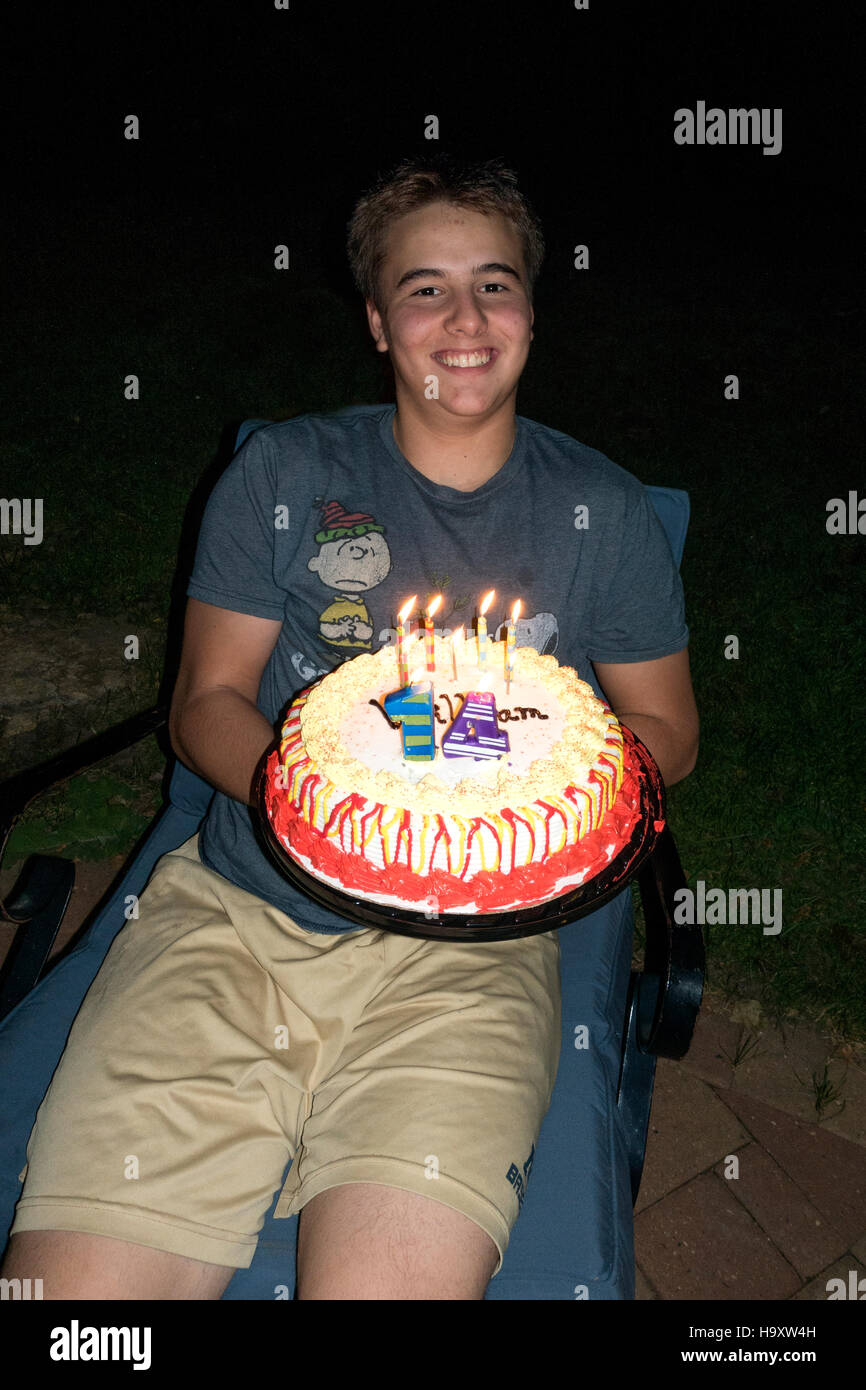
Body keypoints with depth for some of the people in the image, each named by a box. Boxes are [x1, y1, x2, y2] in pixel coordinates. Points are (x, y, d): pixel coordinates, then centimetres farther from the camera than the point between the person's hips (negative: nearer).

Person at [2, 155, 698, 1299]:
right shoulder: (282, 472, 9)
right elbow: (205, 703, 10)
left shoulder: (603, 512, 9)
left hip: (467, 938, 0)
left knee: (390, 1278, -24)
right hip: (235, 909, 1)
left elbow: (667, 731, 15)